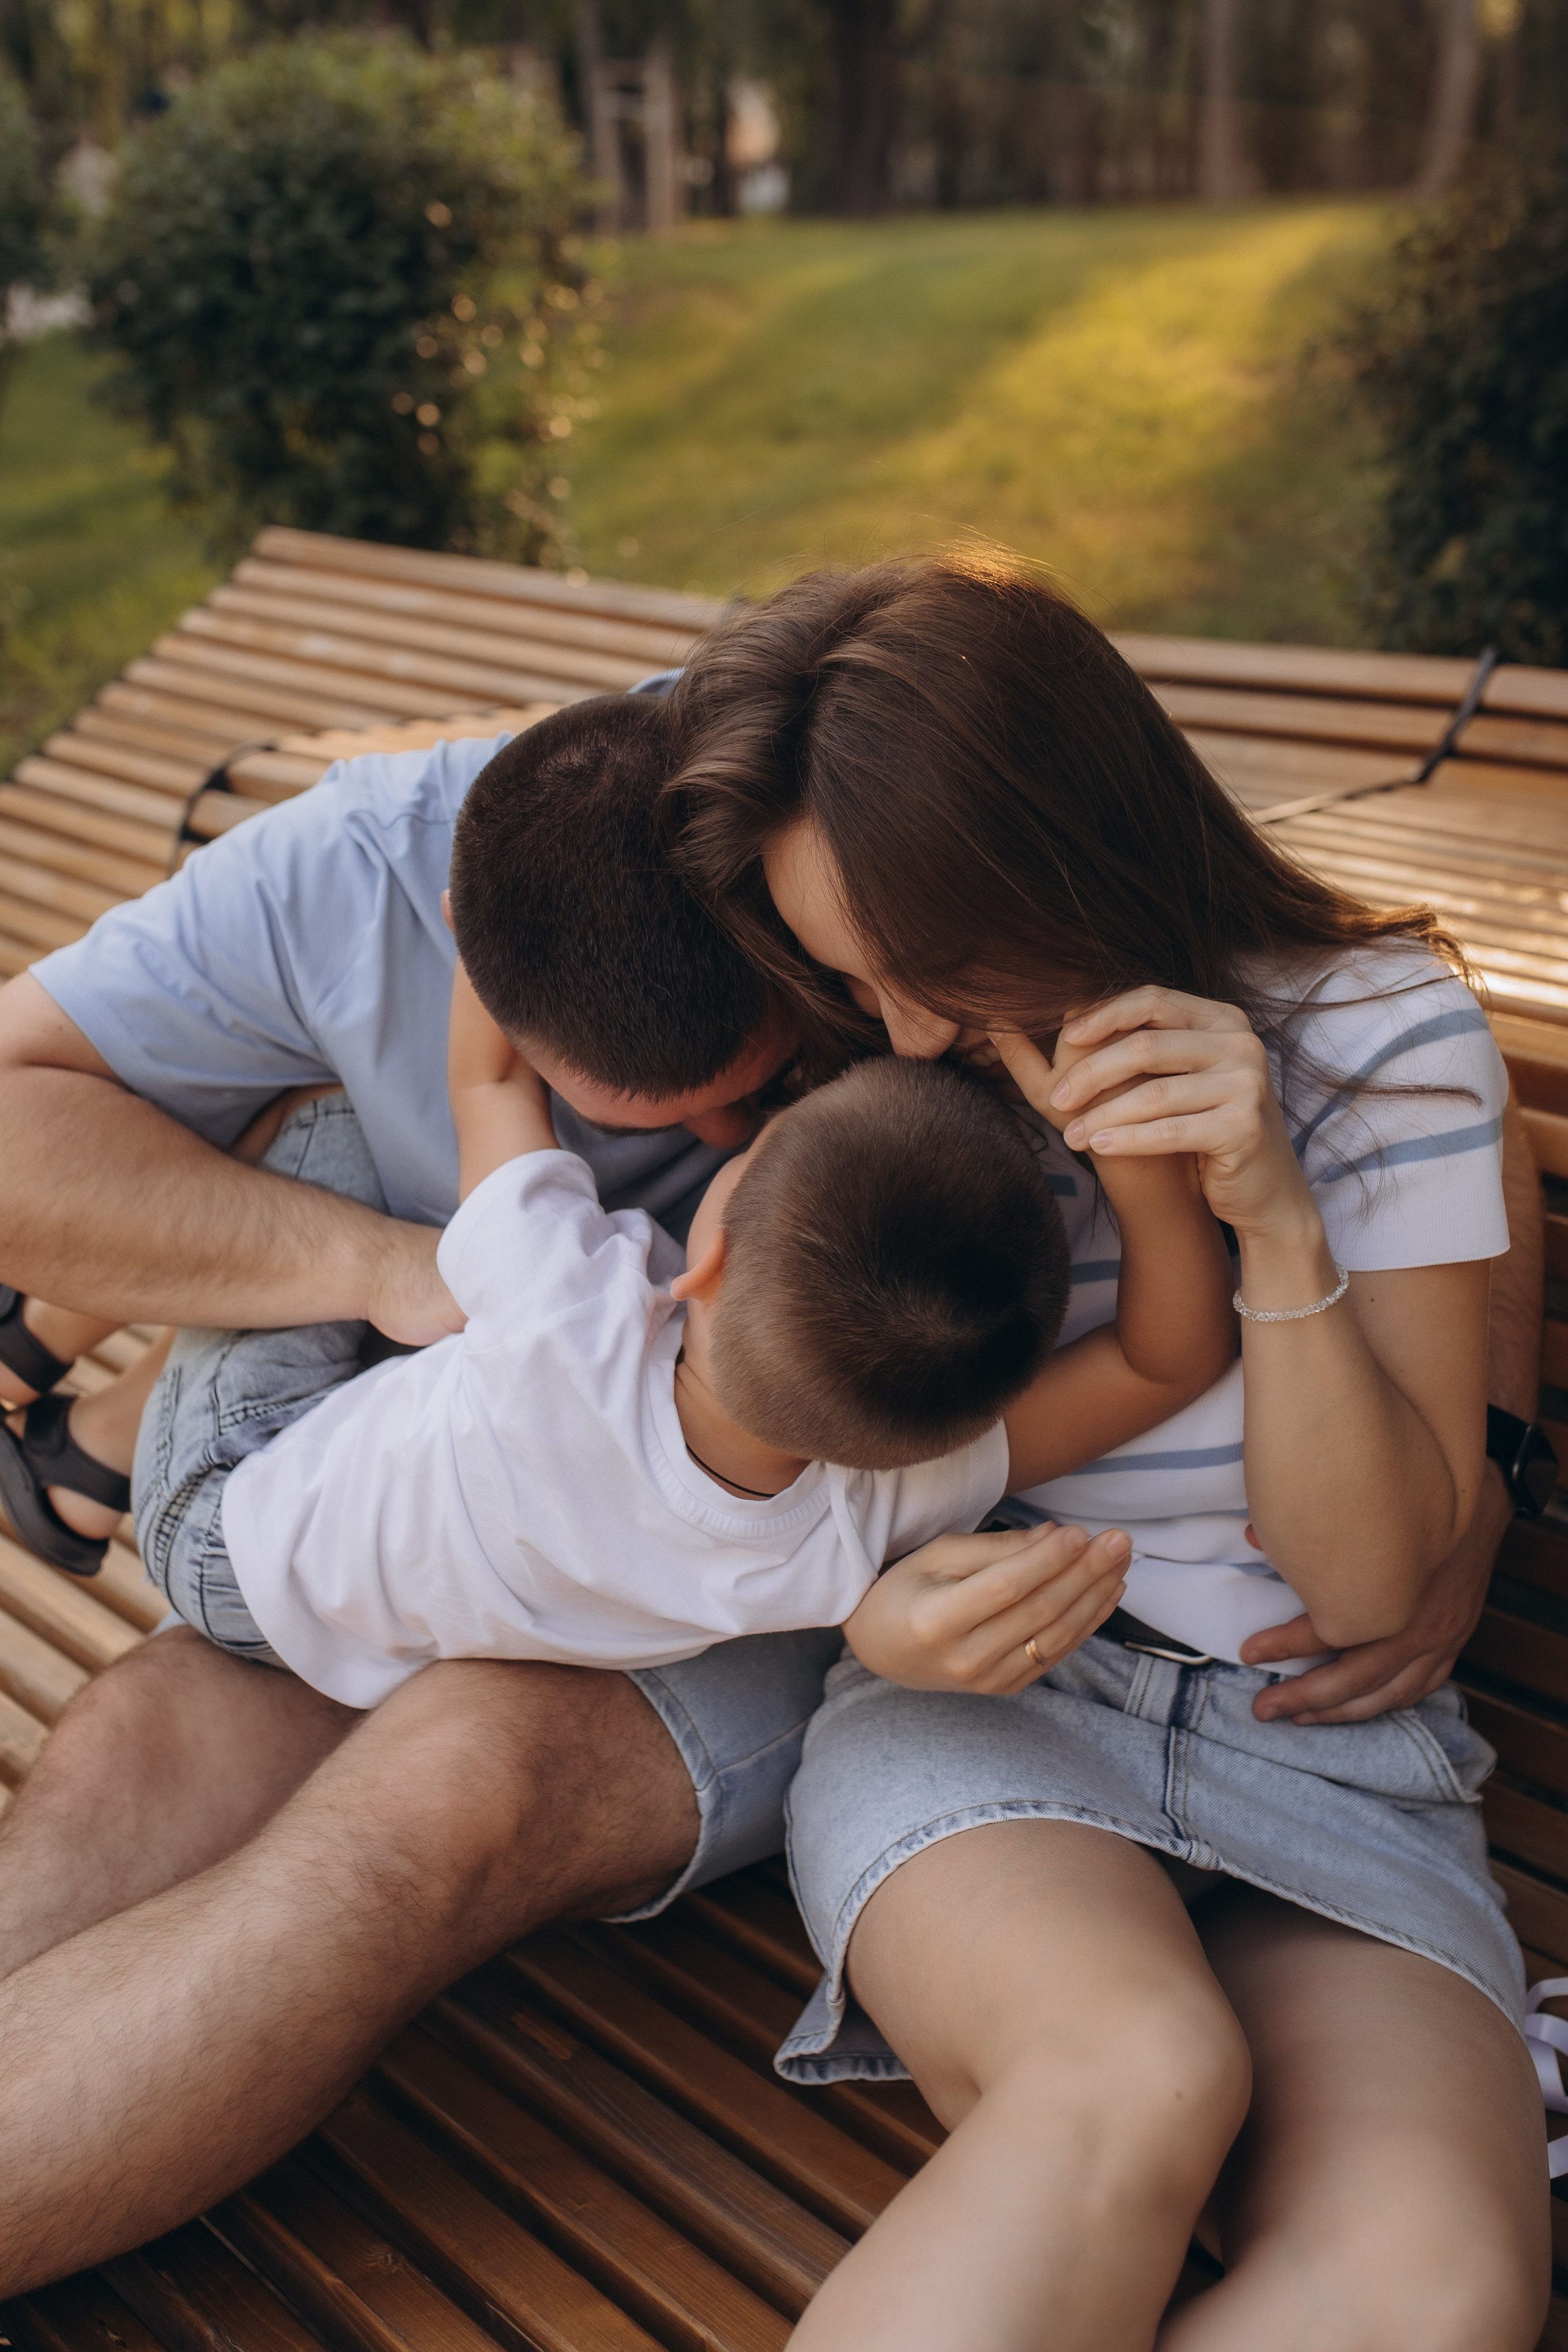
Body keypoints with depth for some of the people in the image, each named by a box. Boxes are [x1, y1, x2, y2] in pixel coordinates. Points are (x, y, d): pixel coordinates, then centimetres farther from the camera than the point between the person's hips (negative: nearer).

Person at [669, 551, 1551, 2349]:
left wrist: (1274, 1219, -16)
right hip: (969, 1712, 0)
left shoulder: (1374, 1028, -2)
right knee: (1139, 2073, -36)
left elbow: (1369, 1582, -2)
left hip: (1327, 1760, 1)